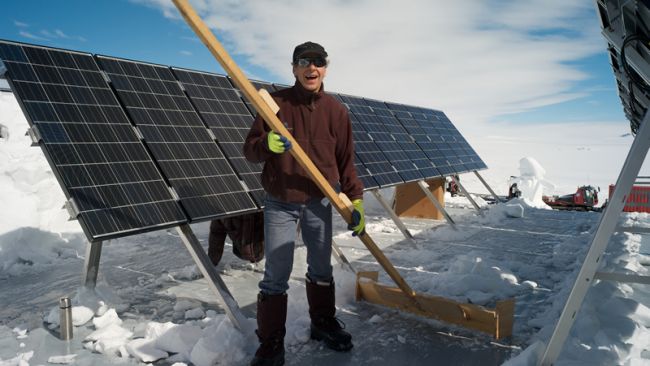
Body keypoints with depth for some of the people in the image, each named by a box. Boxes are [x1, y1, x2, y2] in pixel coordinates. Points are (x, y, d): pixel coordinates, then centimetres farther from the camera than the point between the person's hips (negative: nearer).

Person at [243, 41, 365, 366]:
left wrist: (355, 200, -1)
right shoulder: (276, 103, -6)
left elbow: (345, 160, 4)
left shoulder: (335, 110, 1)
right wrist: (268, 145, -27)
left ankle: (323, 322, 38)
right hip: (280, 203, -2)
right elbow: (250, 149, -5)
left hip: (320, 202, 3)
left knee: (321, 269, 17)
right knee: (276, 276, 1)